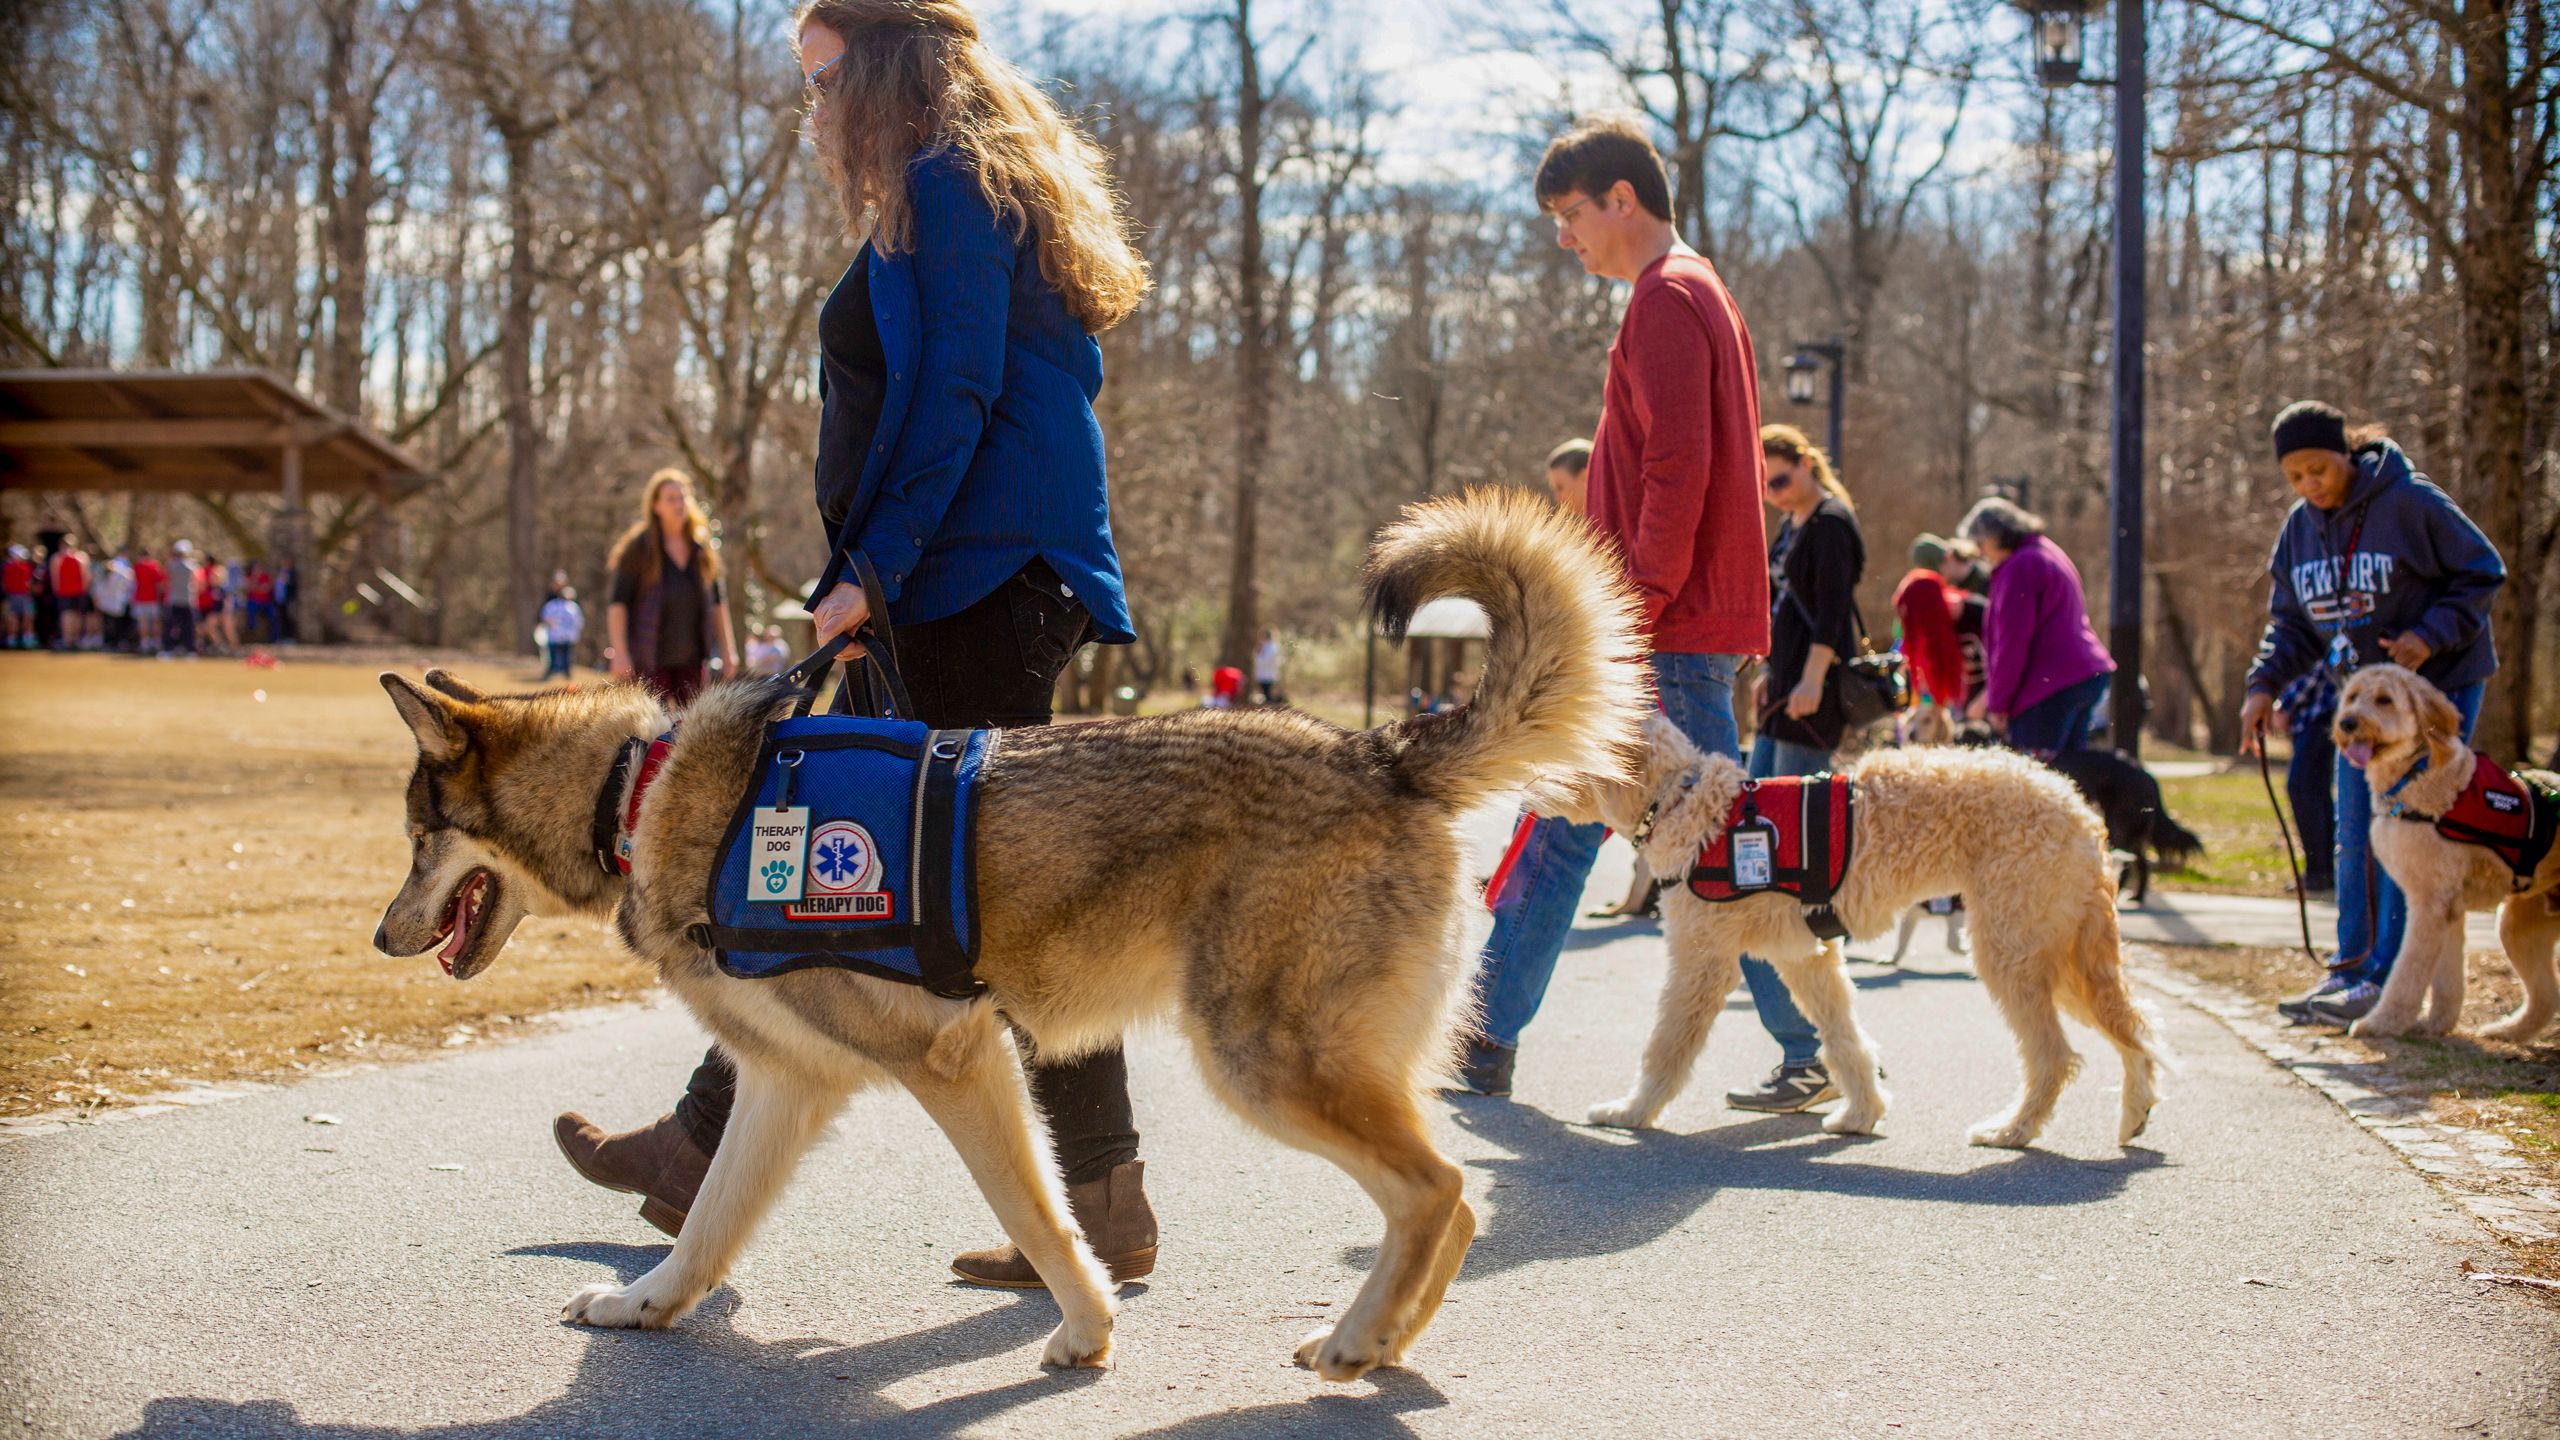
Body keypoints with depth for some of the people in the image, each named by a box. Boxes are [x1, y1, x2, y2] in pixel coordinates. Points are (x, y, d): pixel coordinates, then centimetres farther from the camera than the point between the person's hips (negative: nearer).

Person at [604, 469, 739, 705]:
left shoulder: (703, 547, 11)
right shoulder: (638, 547, -3)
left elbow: (717, 600, 17)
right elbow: (617, 602, -5)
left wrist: (727, 649, 13)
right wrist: (620, 652, -13)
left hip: (692, 658, 5)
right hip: (648, 659, -5)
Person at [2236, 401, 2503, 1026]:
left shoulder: (2410, 502, -16)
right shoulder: (2300, 526, 3)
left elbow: (2483, 576, -9)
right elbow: (2291, 622, 11)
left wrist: (2429, 636, -21)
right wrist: (2265, 683, -5)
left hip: (2438, 686, -7)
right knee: (2356, 838, 7)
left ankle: (2388, 977, -8)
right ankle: (2349, 969, 14)